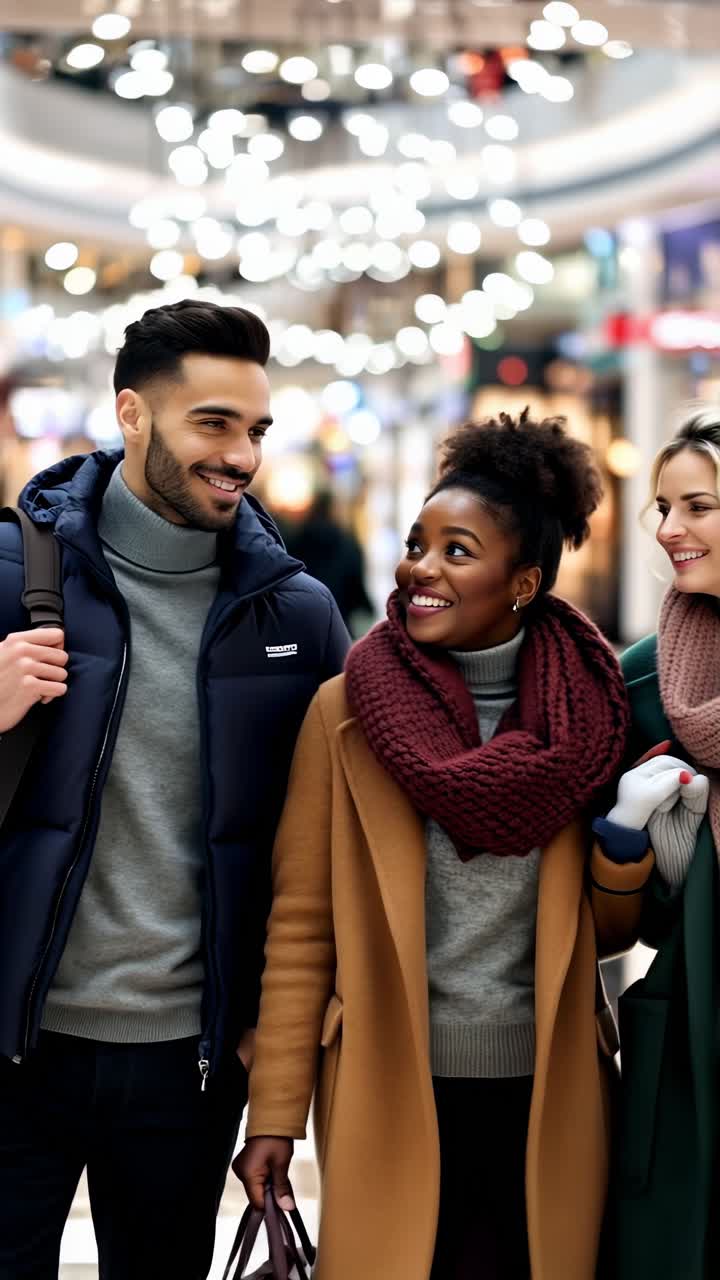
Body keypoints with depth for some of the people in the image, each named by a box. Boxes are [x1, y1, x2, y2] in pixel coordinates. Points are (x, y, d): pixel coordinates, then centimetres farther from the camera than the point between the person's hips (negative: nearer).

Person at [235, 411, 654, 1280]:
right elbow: (300, 921, -3)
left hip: (546, 1092, 2)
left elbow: (607, 929, 9)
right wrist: (274, 1110, -6)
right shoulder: (349, 709, -3)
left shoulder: (582, 710, 1)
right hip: (392, 1087, -1)